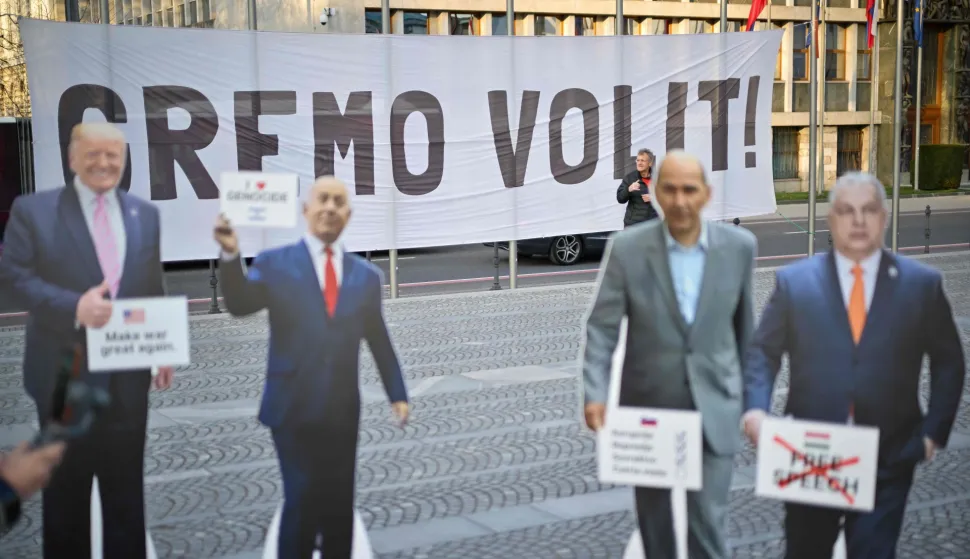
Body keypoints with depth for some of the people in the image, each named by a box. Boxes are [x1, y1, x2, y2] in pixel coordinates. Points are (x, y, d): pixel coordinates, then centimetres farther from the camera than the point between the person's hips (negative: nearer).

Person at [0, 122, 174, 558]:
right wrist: (74, 306, -24)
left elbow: (154, 289, 12)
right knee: (66, 488, 11)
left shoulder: (144, 213, 10)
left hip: (128, 375, 3)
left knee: (126, 487, 12)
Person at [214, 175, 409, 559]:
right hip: (293, 407, -3)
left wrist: (397, 393, 10)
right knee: (302, 501, -7)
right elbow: (240, 305, -15)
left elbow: (378, 339, 13)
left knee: (339, 504, 9)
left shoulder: (365, 274, 9)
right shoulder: (275, 264, 0)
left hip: (342, 410, 3)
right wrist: (231, 255, -30)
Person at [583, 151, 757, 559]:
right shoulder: (627, 248, -9)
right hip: (648, 406, 1)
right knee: (654, 516, 17)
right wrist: (595, 394, -20)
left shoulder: (739, 246, -4)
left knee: (707, 519, -6)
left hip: (713, 407, 0)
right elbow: (602, 327, -8)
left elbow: (744, 322, 8)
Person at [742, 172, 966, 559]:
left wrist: (934, 430, 0)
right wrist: (756, 407, -15)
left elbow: (948, 361, 9)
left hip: (888, 458, -1)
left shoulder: (922, 283, 3)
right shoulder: (793, 280, 2)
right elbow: (764, 351, 3)